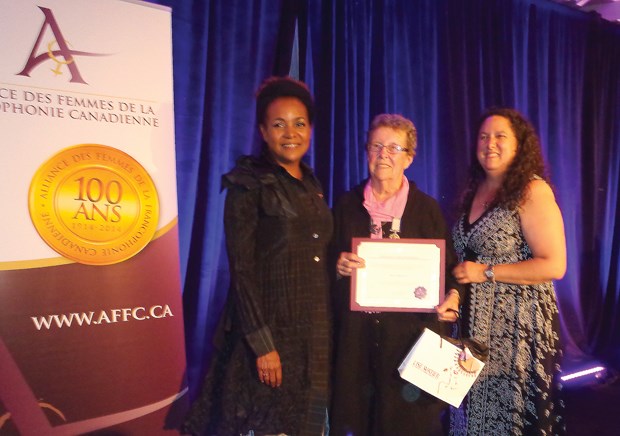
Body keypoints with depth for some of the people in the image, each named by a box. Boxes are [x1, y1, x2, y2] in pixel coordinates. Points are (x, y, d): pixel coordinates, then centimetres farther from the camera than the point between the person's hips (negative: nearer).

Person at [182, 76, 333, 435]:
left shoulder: (312, 186, 11)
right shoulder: (249, 185, -9)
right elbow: (241, 270, -14)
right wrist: (262, 345, -17)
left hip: (315, 334, 7)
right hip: (270, 331, -6)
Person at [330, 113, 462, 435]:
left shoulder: (427, 208, 4)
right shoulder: (347, 205, 7)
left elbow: (448, 266, 4)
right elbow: (330, 263, 9)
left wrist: (453, 295, -15)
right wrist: (338, 266, -12)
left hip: (412, 333, -1)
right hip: (356, 334, 1)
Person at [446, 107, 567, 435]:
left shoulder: (532, 190, -11)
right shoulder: (474, 191, 9)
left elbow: (554, 265, -18)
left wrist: (486, 272, -18)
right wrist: (457, 277, 2)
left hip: (517, 324, -6)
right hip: (475, 323, 6)